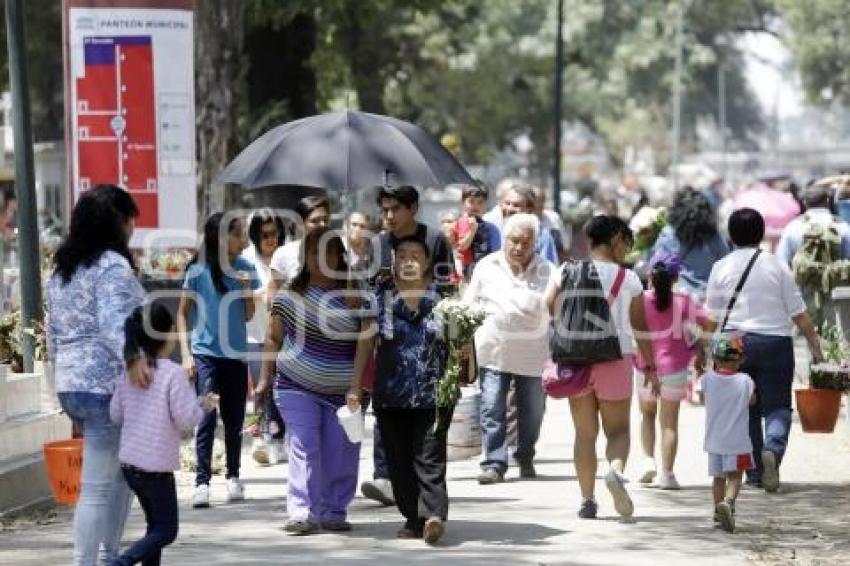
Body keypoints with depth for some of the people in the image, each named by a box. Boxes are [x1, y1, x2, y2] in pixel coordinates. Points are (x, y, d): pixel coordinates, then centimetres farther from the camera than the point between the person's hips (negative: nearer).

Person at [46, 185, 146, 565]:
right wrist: (131, 355, -41)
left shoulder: (62, 268, 15)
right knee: (98, 487, -7)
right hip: (105, 386, -9)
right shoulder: (112, 266, -12)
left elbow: (53, 332, 21)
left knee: (121, 473, 19)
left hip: (70, 386, 9)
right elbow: (113, 322, -28)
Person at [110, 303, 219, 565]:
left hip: (129, 462, 7)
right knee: (165, 530, 2)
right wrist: (204, 405, 2)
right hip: (157, 465, -7)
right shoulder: (173, 373, -16)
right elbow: (185, 419, -16)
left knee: (156, 524, 21)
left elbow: (115, 414, 7)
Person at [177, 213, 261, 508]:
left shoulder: (245, 268, 3)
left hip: (236, 353, 4)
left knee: (234, 420, 11)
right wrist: (186, 354, -7)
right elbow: (183, 313, -1)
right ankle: (202, 481, -9)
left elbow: (249, 315, 9)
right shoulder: (199, 270, -7)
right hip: (205, 353, -4)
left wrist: (247, 288, -7)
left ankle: (233, 477, 25)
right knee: (207, 417, -11)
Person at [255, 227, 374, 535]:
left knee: (341, 452, 2)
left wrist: (355, 387, -16)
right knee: (304, 447, -9)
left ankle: (333, 512, 13)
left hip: (342, 391, 0)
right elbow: (274, 337, 10)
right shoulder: (291, 295, 2)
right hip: (297, 387, 0)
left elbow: (365, 342, -8)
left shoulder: (355, 295, -3)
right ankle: (302, 513, -11)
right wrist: (265, 379, 7)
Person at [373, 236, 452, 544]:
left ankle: (433, 514, -16)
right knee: (399, 459, 5)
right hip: (391, 396, 2)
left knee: (429, 457, -9)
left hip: (433, 394, -2)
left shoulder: (442, 296, 4)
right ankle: (414, 518, 12)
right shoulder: (380, 297, 5)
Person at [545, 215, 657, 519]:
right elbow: (641, 327, 0)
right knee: (618, 429, 9)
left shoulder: (566, 272, 1)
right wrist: (650, 367, 7)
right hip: (616, 358, -2)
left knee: (585, 433, 10)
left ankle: (587, 499, 5)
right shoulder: (627, 278, -2)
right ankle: (616, 470, -21)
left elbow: (547, 308, -9)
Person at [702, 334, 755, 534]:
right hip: (737, 441, -3)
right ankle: (728, 502, -31)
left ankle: (719, 511, 28)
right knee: (734, 476, -6)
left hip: (714, 440, 3)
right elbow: (752, 401, 8)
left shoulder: (708, 380, -6)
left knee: (718, 477, 18)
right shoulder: (745, 381, -9)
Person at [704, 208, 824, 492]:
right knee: (777, 405, 4)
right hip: (775, 341, -1)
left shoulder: (721, 268, 0)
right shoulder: (776, 266, -2)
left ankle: (755, 471, 14)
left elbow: (712, 318, 2)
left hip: (734, 342, 2)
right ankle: (773, 448, -25)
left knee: (746, 408, 12)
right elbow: (799, 313, -2)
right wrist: (816, 348, 4)